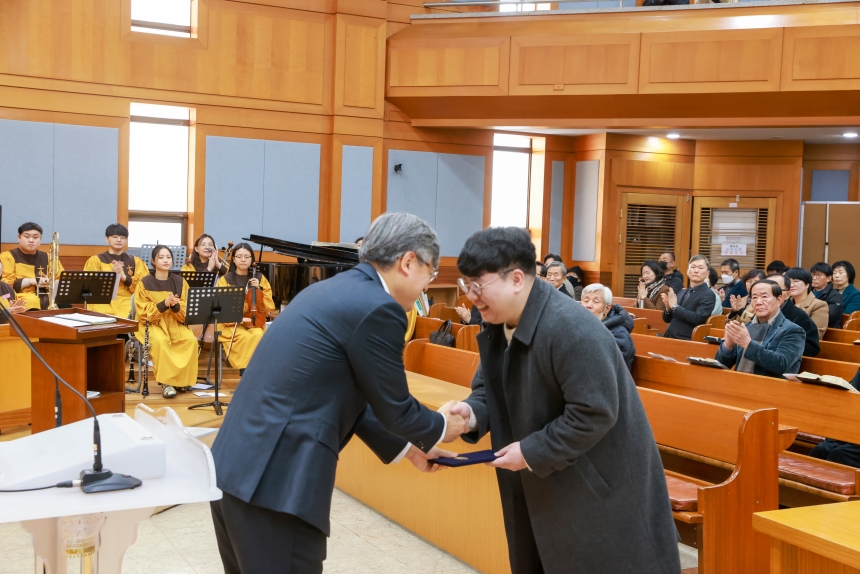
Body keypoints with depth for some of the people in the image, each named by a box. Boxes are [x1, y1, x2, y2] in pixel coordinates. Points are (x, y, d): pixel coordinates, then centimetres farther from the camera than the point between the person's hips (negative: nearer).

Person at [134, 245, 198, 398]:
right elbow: (143, 313, -9)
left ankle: (181, 379, -10)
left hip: (176, 323, 3)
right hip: (152, 324, -3)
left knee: (190, 340, -27)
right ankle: (166, 382, -23)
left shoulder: (180, 282, 4)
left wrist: (176, 306, -21)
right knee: (160, 341, -35)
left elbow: (186, 313, 2)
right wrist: (164, 304, -23)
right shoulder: (145, 283, -4)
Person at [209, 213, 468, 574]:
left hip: (233, 468, 10)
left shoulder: (334, 290, 15)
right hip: (275, 483, -10)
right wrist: (440, 427, 16)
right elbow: (395, 408, -4)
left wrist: (405, 446, 28)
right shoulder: (377, 308, -14)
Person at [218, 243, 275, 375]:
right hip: (232, 324, -2)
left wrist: (259, 290, -8)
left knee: (257, 336, -32)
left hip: (255, 323, 2)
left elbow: (269, 308, 5)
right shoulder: (225, 280, 2)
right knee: (246, 338, -33)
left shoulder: (260, 278, 8)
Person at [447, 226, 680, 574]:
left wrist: (532, 452, -24)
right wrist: (473, 413, -15)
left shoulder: (571, 329, -30)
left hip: (600, 483, -9)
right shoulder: (497, 325, -1)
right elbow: (489, 388, 8)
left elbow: (594, 414, -30)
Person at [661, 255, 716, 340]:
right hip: (670, 337, 5)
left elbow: (697, 318, -18)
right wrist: (668, 308, -3)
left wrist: (675, 306, -13)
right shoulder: (682, 292, 15)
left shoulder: (708, 295, -4)